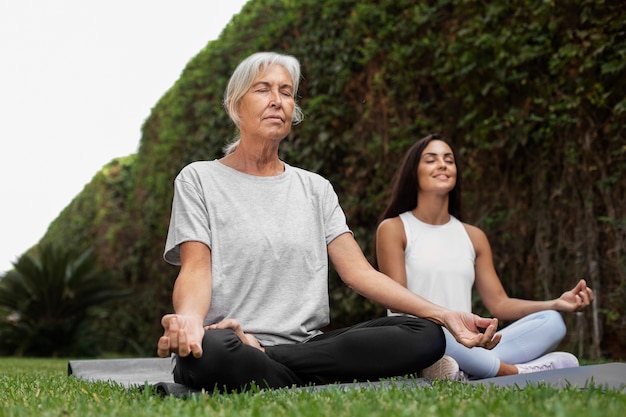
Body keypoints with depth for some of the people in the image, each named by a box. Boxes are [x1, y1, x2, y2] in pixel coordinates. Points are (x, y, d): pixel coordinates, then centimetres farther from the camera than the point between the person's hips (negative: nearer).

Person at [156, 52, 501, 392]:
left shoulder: (316, 188, 16)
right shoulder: (198, 179, 6)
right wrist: (188, 319, -32)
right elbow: (196, 269, -7)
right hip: (230, 350, -4)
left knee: (425, 335, -19)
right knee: (210, 352, -41)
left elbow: (359, 272, 7)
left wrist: (443, 314, -8)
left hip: (308, 344, 5)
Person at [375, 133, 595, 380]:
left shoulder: (474, 237, 19)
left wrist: (556, 304, -3)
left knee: (551, 321, -15)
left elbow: (498, 303, 13)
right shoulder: (393, 229, 4)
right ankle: (512, 372, -25)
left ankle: (465, 373, -34)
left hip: (467, 350, 5)